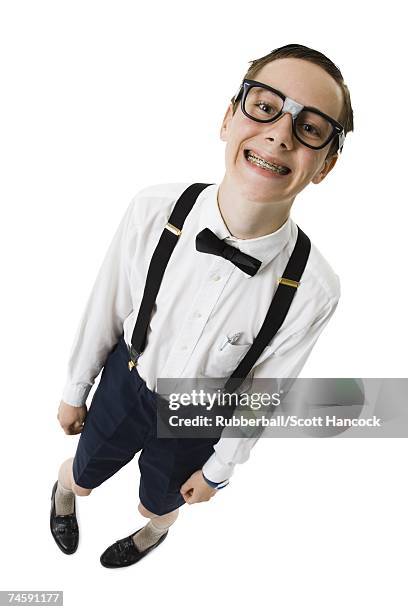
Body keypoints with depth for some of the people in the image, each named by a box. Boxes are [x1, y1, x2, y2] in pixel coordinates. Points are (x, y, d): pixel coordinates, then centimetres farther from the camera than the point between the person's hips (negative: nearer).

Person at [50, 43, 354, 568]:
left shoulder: (313, 291, -29)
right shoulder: (152, 211, -28)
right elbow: (105, 309, -11)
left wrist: (218, 469, 2)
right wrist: (75, 391, 4)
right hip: (124, 385, 1)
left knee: (158, 508, 29)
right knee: (82, 476, 29)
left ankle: (151, 534, 71)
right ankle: (63, 494, 71)